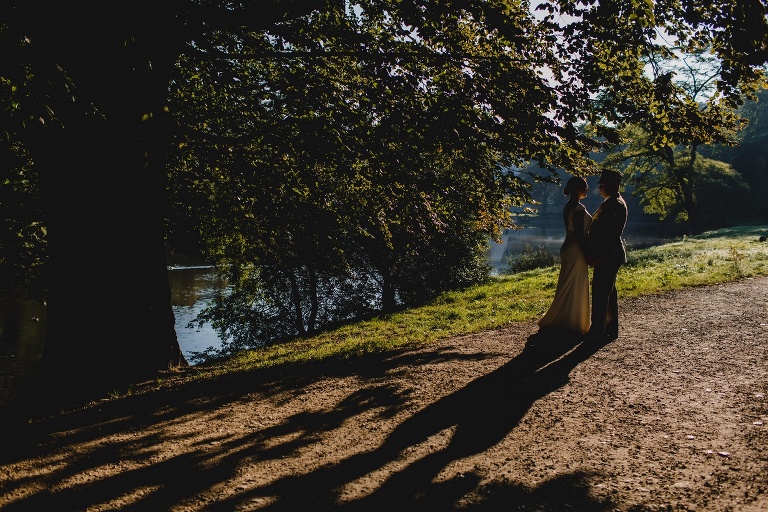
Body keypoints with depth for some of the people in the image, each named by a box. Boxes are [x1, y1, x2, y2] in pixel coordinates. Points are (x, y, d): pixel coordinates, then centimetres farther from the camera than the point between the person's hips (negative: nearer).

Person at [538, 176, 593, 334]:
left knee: (567, 287, 15)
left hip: (569, 248, 10)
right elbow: (580, 234, -20)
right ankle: (572, 324, 7)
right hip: (576, 251, -10)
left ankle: (561, 321, 23)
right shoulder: (579, 208, -17)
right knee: (575, 288, -1)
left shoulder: (569, 206, 12)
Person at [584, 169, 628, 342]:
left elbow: (610, 233, -21)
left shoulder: (616, 204, -15)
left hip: (608, 256, -11)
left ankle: (599, 331, -3)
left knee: (602, 292, -8)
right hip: (605, 255, 11)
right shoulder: (610, 203, 17)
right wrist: (593, 254, 15)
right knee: (607, 292, 15)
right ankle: (609, 330, 25)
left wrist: (597, 256, -20)